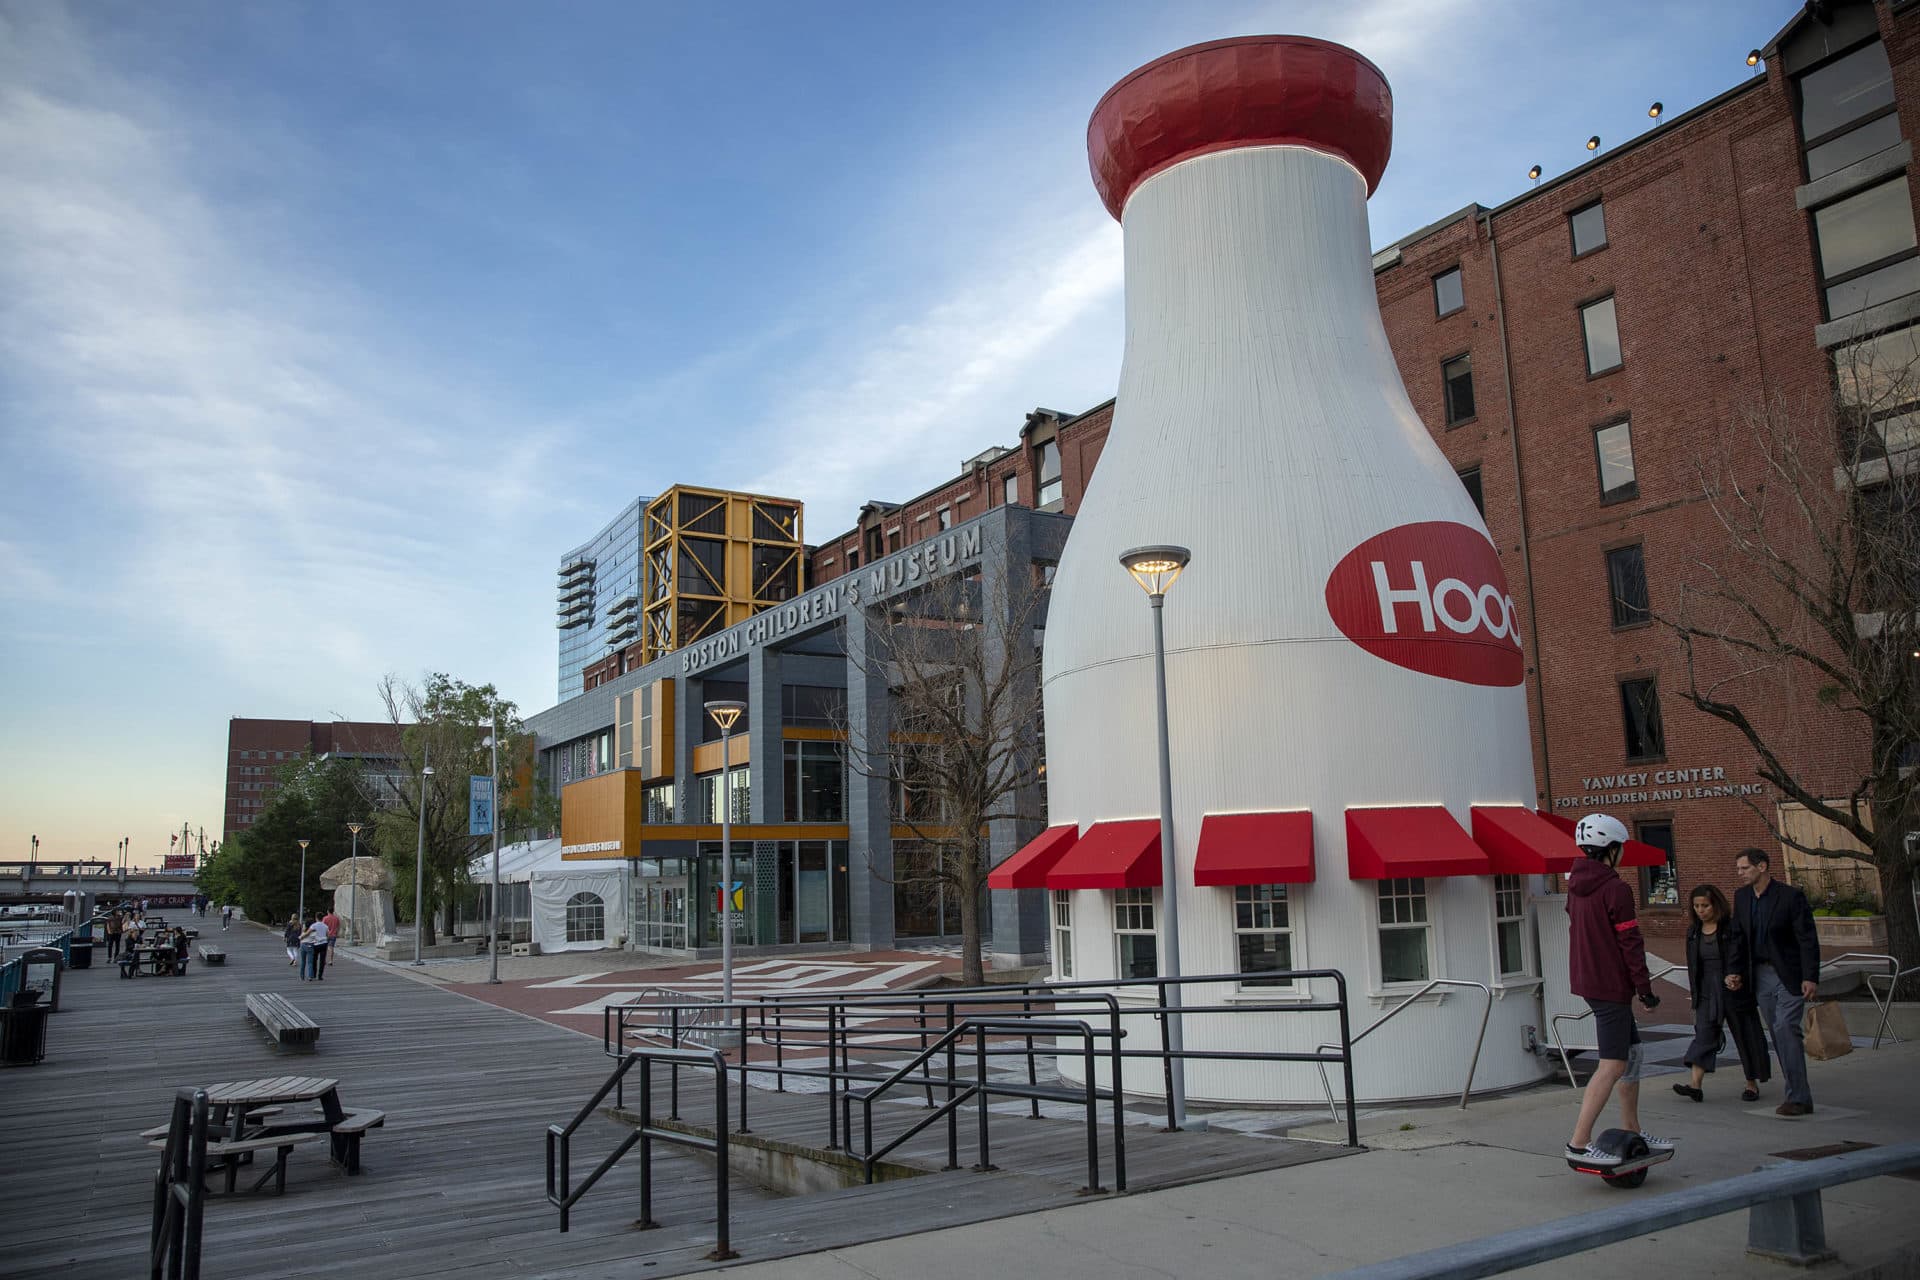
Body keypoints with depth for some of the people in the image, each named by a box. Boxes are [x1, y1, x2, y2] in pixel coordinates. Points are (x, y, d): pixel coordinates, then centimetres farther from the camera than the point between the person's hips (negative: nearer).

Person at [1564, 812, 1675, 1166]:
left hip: (1587, 980, 9)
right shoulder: (1615, 889, -15)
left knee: (1631, 1051, 19)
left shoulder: (1576, 886, 11)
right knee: (1612, 1064, -8)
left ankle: (1631, 1132, 26)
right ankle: (1579, 1143, -11)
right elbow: (1630, 943, -15)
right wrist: (1645, 988, -10)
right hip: (1611, 986, -9)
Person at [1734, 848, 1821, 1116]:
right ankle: (1798, 1093, 15)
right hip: (1760, 975, 6)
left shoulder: (1791, 896, -11)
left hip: (1788, 975, -6)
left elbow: (1808, 939, -12)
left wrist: (1811, 977, -17)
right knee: (1778, 1034, 7)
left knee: (1785, 1029, -14)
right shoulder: (1741, 896, 6)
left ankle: (1798, 1098, -9)